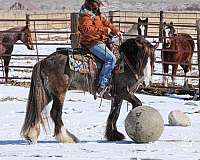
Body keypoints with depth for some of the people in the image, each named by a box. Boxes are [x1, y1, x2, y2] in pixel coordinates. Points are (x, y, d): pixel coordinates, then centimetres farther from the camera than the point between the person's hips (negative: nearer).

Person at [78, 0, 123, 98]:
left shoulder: (96, 14, 16)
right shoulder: (85, 16, -16)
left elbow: (105, 22, 26)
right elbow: (87, 29, -32)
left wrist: (116, 31, 16)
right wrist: (104, 30, -32)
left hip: (99, 41, 11)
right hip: (92, 44, -11)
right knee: (111, 58, -22)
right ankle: (101, 85, -25)